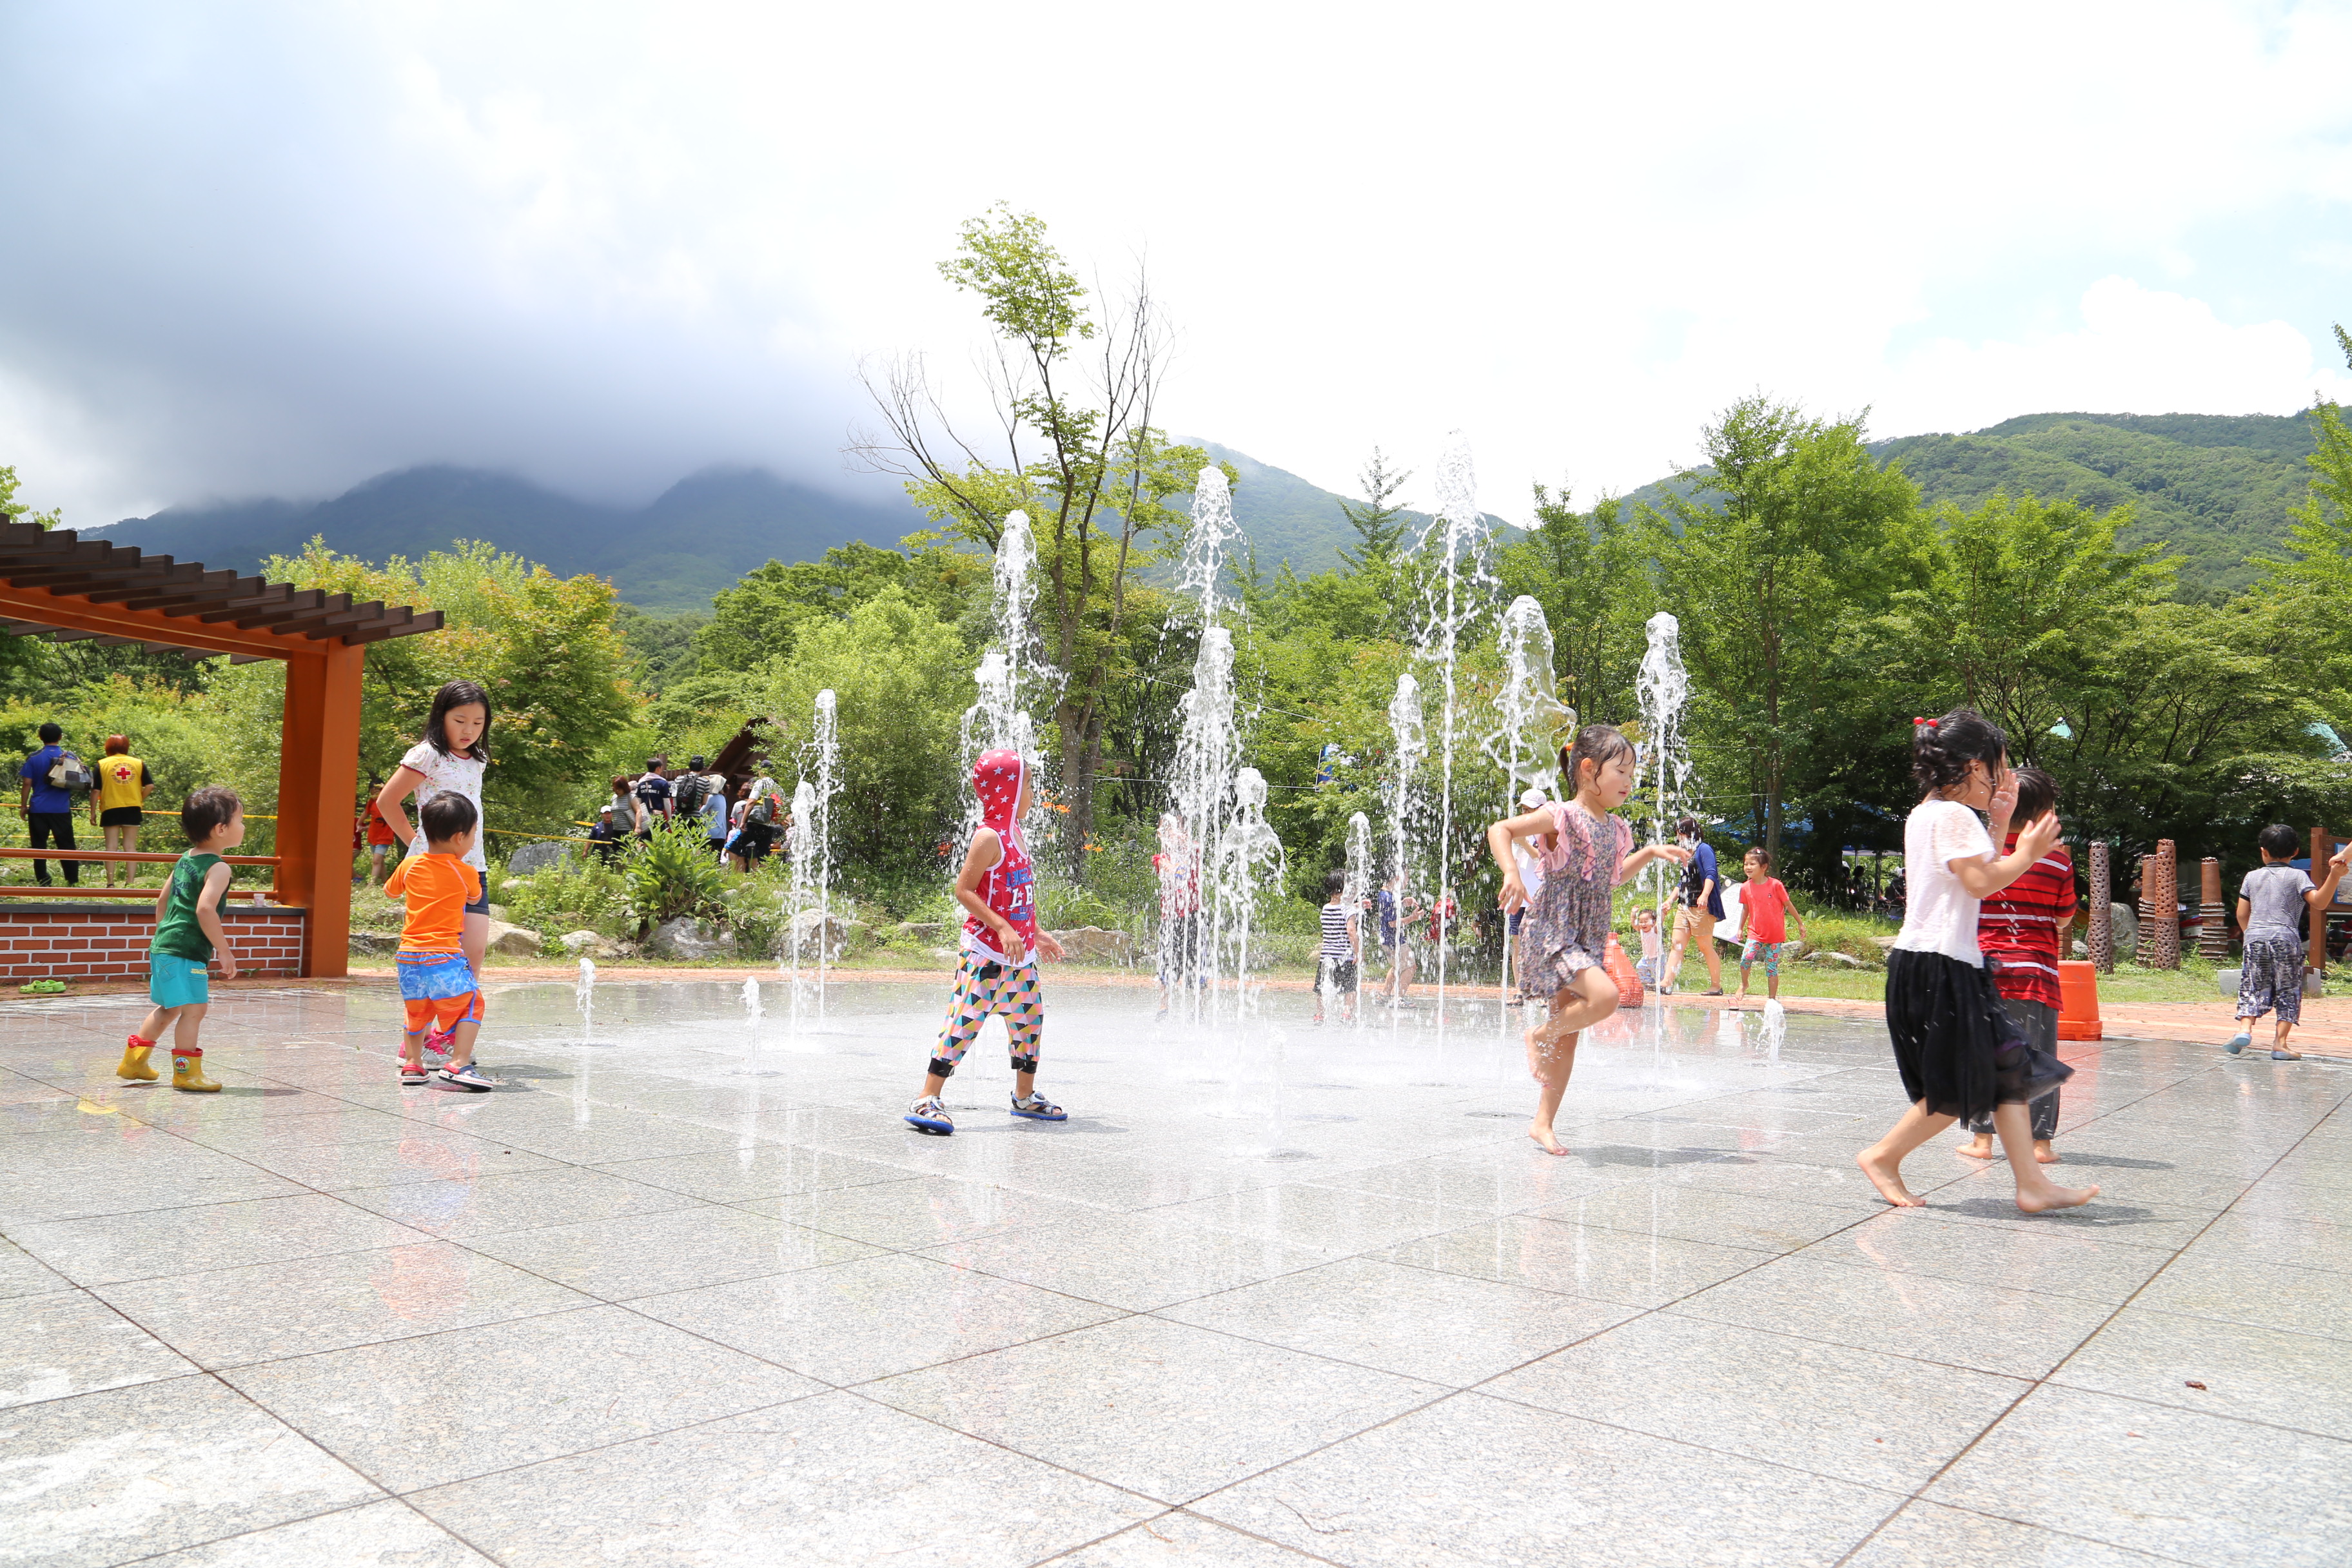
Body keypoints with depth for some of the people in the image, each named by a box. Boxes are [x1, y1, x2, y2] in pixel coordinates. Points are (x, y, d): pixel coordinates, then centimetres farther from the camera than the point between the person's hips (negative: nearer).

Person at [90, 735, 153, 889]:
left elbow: (96, 791, -5)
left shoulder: (102, 765, -3)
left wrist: (93, 812, 3)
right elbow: (150, 786, -3)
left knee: (111, 847, 4)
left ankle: (110, 883, 4)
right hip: (132, 810, 1)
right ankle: (130, 883, 5)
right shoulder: (138, 763, 1)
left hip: (110, 810, -1)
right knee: (130, 847, 7)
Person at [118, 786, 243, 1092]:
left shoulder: (184, 860, 13)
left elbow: (163, 900, 21)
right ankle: (186, 1073, -3)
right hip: (187, 952, -10)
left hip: (163, 944, 10)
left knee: (169, 1007, 22)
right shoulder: (218, 868, -15)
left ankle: (133, 1062, 31)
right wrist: (224, 950, -20)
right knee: (193, 1009, -5)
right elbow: (205, 909, -25)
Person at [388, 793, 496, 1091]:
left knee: (416, 1009, 23)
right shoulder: (466, 872, -5)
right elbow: (474, 899, 16)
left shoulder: (409, 866, 6)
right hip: (445, 958, -5)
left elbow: (390, 891, 27)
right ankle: (459, 1064, -7)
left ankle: (412, 1064, 27)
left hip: (408, 958, 5)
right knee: (471, 1004, 5)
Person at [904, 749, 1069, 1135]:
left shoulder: (1017, 834, 14)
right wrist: (1002, 929, -23)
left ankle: (1025, 1096, 30)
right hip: (986, 950, -9)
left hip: (1020, 952, 9)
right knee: (965, 1020, -12)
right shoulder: (989, 837, -14)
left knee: (1029, 1019, 15)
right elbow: (963, 889, -17)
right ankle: (927, 1100, -10)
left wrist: (1037, 933, 25)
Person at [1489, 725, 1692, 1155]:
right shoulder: (1562, 817, -11)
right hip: (1554, 933, -8)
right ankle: (1539, 1035, -3)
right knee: (1604, 997, -28)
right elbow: (1498, 830, -16)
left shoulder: (1614, 828, 12)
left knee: (1568, 1035, 8)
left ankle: (1543, 1123, 16)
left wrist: (1651, 853, 23)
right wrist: (1511, 873, -30)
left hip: (1589, 939, 8)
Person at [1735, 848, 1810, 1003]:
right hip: (1755, 934, 2)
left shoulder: (1776, 885, -10)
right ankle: (1744, 984, 10)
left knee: (1772, 967, 1)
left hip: (1776, 935, -2)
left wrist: (1800, 923, 9)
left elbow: (1788, 905, 1)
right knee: (1746, 958, -17)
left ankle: (1772, 997, 14)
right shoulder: (1746, 888, -1)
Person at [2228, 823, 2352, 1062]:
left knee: (2252, 988, 6)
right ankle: (2280, 1044, -3)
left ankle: (2245, 1029, -15)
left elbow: (2242, 914, 13)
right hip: (2286, 938, -2)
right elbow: (2319, 903, -9)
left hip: (2254, 937, 2)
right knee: (2288, 991, 3)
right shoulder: (2298, 876, 5)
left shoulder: (2252, 877, 13)